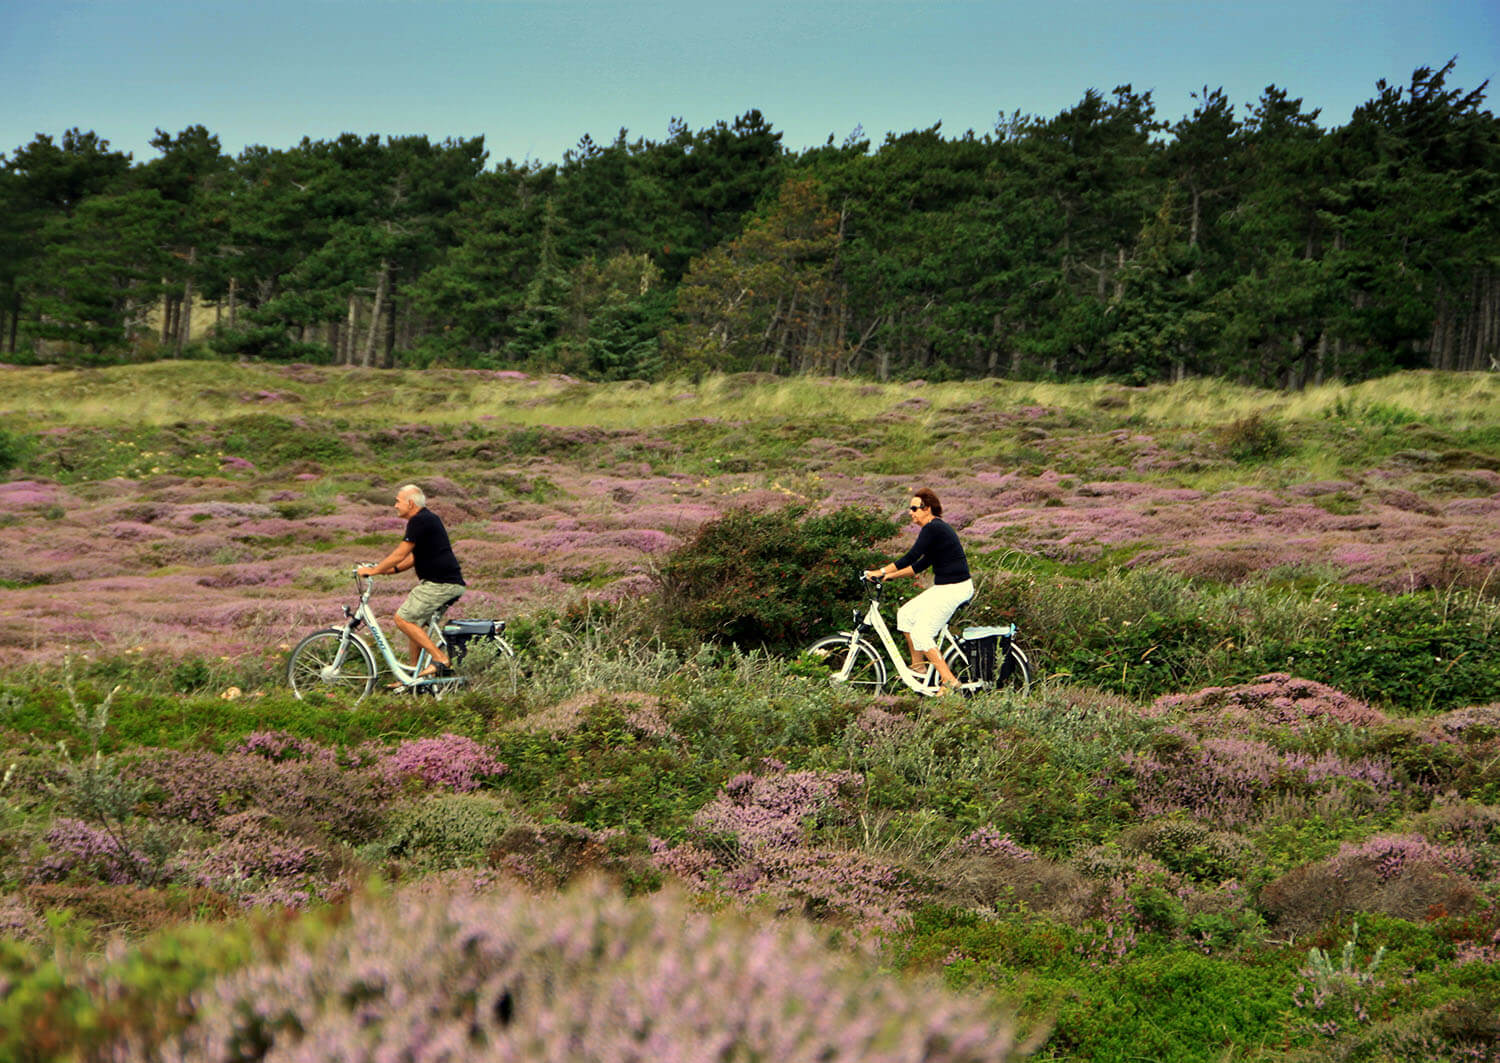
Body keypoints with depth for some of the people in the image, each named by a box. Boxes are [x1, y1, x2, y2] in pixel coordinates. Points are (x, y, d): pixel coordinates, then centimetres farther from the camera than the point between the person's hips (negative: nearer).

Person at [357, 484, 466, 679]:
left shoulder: (419, 521, -13)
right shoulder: (428, 518, 19)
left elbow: (400, 554, -13)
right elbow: (415, 555, 26)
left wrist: (374, 570, -2)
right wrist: (392, 569, 19)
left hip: (440, 584, -10)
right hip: (449, 582, 10)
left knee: (403, 619, -8)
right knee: (415, 622, 16)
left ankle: (439, 658, -9)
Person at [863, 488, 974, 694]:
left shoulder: (933, 528, -14)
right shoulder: (936, 528, 16)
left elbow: (912, 557, -20)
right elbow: (922, 564, 20)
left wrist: (882, 571, -14)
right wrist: (892, 575, 17)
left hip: (953, 589, -10)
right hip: (945, 587, 10)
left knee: (922, 633, -9)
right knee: (906, 614, 15)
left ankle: (949, 681, -11)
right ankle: (918, 666, 22)